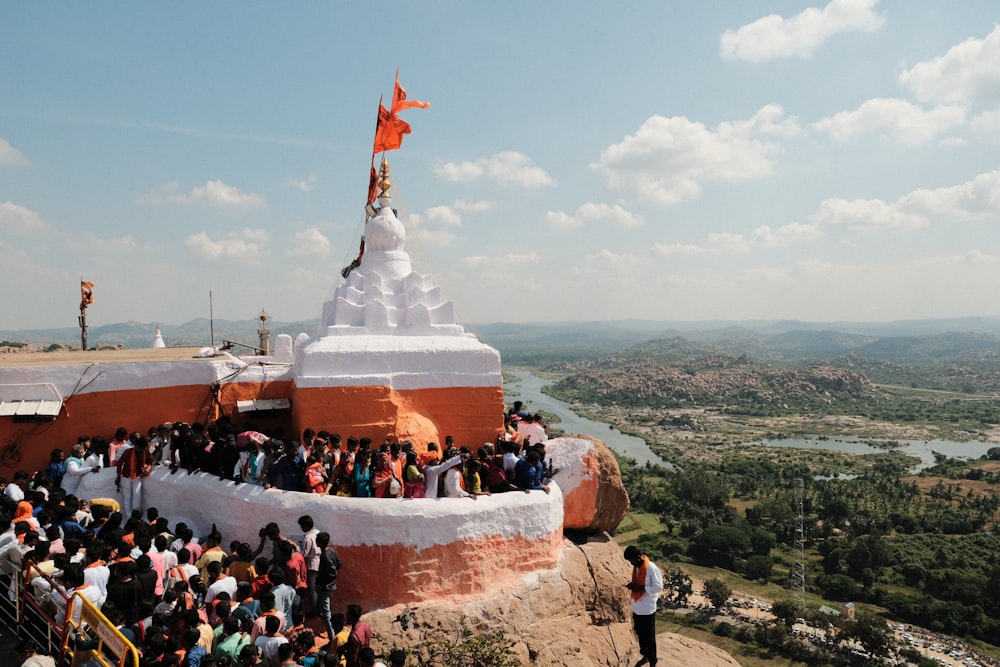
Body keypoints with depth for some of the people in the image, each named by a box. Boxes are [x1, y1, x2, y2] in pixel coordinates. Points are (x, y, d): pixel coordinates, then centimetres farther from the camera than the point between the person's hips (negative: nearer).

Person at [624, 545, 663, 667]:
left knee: (649, 637, 6)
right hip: (636, 607, 8)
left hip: (647, 609, -8)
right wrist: (632, 585, -5)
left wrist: (641, 588, -26)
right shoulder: (636, 566, 2)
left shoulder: (652, 568, -23)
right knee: (639, 634, 21)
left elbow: (658, 587, -19)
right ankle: (645, 656, 40)